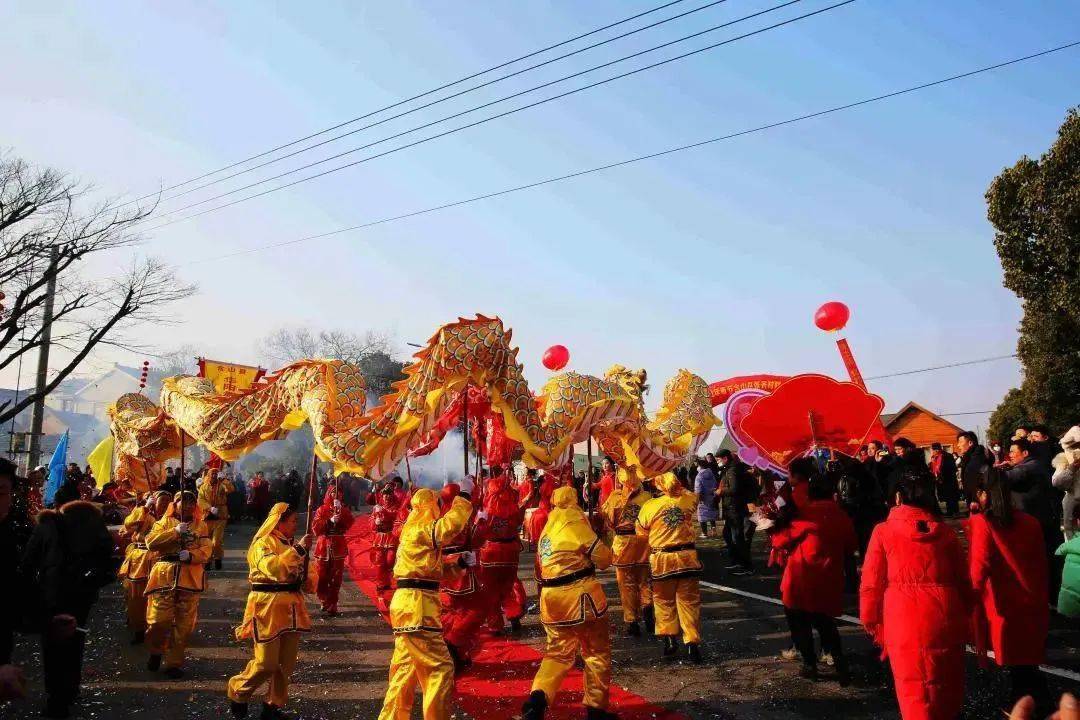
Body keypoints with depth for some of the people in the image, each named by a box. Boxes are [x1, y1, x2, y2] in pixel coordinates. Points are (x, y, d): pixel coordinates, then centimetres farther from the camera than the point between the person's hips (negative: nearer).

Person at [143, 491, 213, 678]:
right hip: (164, 576, -1)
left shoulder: (201, 526, 12)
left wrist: (191, 555, -19)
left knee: (184, 624, 4)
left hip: (190, 579, 1)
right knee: (158, 620, -4)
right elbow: (151, 542, -7)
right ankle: (156, 652, 26)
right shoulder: (164, 522, 10)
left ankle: (175, 663, 17)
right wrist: (175, 532, -14)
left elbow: (206, 550, 0)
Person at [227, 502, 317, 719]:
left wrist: (310, 579, -4)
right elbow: (273, 568, -28)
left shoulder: (293, 544, 14)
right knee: (266, 664, -3)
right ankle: (237, 693, 21)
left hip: (291, 608, 7)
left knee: (286, 664, 9)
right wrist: (299, 549, -30)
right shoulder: (263, 544, -8)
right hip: (269, 608, -7)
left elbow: (309, 572, 19)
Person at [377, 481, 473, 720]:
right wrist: (464, 494, -16)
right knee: (441, 668, -8)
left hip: (409, 604, 11)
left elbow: (433, 568, 24)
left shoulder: (415, 532, 20)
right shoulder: (420, 530, -12)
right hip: (416, 606, -11)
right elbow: (452, 523, -26)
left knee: (406, 669, 17)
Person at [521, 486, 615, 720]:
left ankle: (539, 695, -9)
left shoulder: (547, 529, 16)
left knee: (559, 652, 14)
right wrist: (607, 553, 12)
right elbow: (602, 556, -10)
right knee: (597, 652, 9)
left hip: (551, 597, 7)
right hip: (579, 595, -7)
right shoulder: (574, 518, -7)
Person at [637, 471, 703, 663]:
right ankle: (692, 643, 5)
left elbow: (641, 534, 4)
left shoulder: (649, 506, -8)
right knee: (689, 601, 8)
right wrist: (677, 487, 24)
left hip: (661, 559, -1)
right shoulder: (688, 500, -2)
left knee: (664, 601, 14)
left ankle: (670, 640, 10)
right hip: (687, 556, 2)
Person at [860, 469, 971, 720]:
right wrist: (964, 619, 23)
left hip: (904, 622, -3)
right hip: (946, 620, 3)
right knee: (948, 692, 21)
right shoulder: (945, 531, 6)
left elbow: (871, 584, -1)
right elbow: (964, 580, 10)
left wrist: (871, 623, 11)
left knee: (916, 697, 7)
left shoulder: (884, 531, -2)